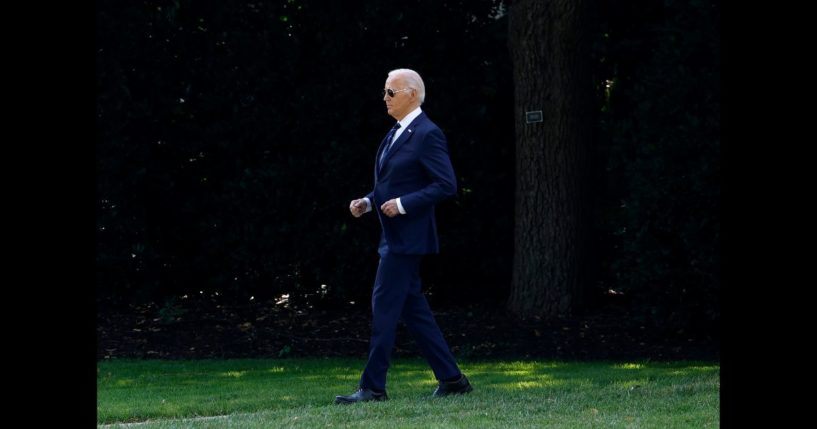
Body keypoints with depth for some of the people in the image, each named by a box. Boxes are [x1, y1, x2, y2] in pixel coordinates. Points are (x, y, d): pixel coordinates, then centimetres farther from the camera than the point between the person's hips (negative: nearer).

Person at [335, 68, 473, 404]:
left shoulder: (427, 134, -13)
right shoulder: (396, 133, 16)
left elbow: (446, 185, -17)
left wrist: (403, 204, -21)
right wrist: (368, 202, 7)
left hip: (407, 236, -10)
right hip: (394, 237, 10)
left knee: (385, 307, -8)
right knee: (413, 309, 10)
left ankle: (372, 386, -4)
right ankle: (451, 379, 15)